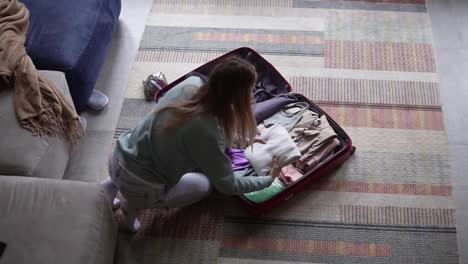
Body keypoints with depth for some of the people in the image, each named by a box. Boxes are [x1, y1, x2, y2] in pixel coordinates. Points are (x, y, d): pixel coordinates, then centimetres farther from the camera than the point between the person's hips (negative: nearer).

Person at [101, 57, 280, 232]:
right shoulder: (207, 135, -29)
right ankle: (135, 205, 8)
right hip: (138, 187, -6)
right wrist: (269, 179, 2)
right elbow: (228, 186, -12)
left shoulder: (191, 84, -11)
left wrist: (240, 139, 16)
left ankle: (112, 185, 20)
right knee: (205, 183, 16)